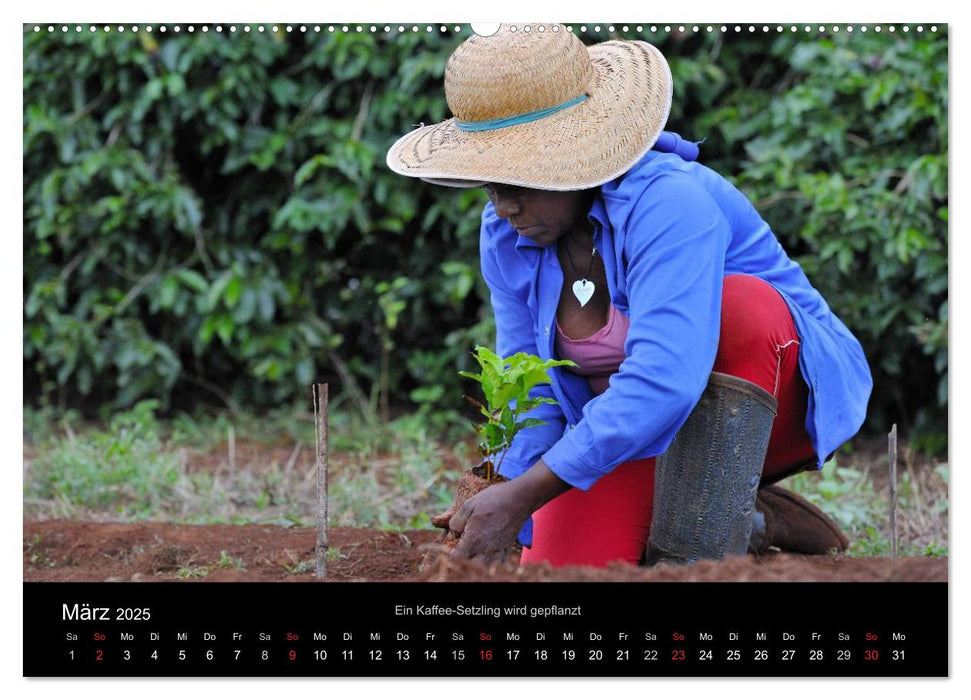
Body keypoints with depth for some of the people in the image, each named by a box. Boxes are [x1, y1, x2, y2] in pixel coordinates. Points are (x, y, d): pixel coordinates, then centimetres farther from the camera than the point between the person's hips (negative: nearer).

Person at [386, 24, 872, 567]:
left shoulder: (667, 203, -31)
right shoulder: (507, 237, -7)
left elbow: (663, 382, -42)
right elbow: (530, 389, -4)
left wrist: (522, 496, -43)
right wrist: (517, 534, -17)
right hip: (637, 430, 6)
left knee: (735, 304, -37)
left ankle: (694, 558, -25)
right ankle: (746, 523, 9)